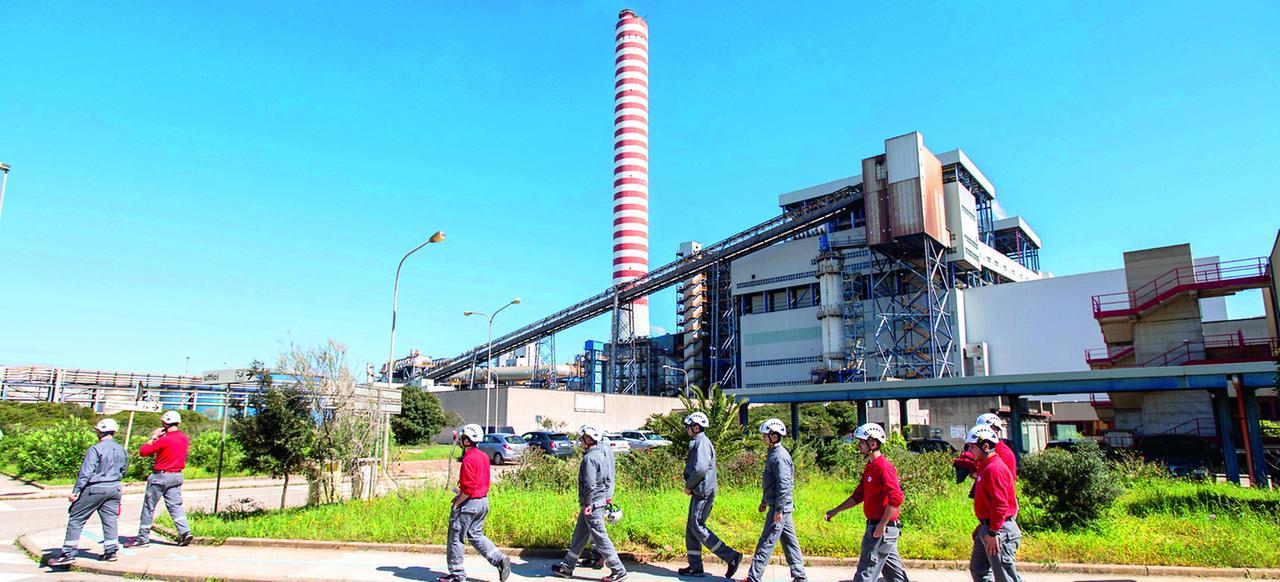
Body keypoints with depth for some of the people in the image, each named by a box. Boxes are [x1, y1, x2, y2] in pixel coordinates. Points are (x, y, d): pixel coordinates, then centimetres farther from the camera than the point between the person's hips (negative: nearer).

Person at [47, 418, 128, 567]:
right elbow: (123, 471, 15)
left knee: (76, 519, 5)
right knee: (110, 520, 11)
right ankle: (110, 552, 11)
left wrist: (75, 491, -12)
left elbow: (86, 472, -17)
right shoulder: (121, 450, 6)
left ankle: (68, 554, 6)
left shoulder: (95, 449, -14)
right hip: (114, 488, 6)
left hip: (95, 488, -6)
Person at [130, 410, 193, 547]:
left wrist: (153, 437, -3)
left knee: (149, 506, 7)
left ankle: (143, 537, 14)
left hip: (160, 476, -6)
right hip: (177, 476, 6)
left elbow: (143, 452, -13)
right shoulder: (184, 438, 3)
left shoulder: (164, 440, -19)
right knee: (175, 505, 8)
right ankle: (185, 532, -5)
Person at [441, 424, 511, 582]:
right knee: (476, 535, 18)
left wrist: (457, 503, -12)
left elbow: (469, 487, -24)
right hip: (483, 501, 9)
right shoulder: (483, 456, 8)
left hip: (470, 503, -9)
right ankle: (500, 560, 8)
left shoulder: (469, 459, -20)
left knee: (456, 538, 6)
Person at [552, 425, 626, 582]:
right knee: (579, 535, 17)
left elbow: (589, 484, -24)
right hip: (602, 500, 10)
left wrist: (588, 504, -14)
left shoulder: (590, 457, -20)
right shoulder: (605, 451, 7)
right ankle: (567, 566, 27)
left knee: (600, 538, -1)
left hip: (593, 504, -10)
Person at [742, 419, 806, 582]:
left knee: (766, 542, -5)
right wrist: (764, 500, 25)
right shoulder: (774, 453, 12)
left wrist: (778, 509, -23)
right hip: (780, 506, 10)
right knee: (789, 540, 14)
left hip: (779, 507, -10)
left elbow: (784, 485, -24)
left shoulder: (779, 456, -19)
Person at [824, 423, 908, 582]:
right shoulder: (869, 468, 14)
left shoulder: (884, 467, -17)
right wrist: (835, 511, 15)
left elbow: (896, 498, -26)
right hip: (878, 528, 10)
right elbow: (858, 496, 20)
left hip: (882, 529, -10)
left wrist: (881, 526, -25)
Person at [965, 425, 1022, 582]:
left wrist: (993, 533, -23)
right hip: (986, 527, 11)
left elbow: (1000, 505, -24)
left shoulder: (994, 469, -19)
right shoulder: (985, 466, 13)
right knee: (978, 569, 17)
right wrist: (983, 525, 19)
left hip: (999, 530, -11)